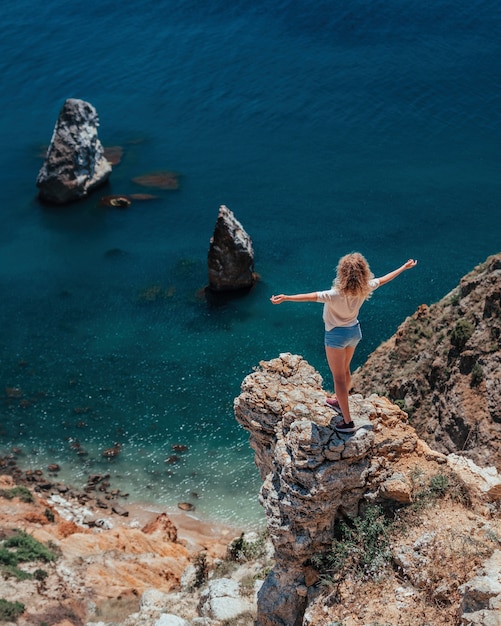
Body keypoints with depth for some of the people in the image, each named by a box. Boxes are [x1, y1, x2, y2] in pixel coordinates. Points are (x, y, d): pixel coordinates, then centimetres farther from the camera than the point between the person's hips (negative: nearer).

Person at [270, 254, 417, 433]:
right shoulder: (365, 288, -15)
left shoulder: (336, 294, -32)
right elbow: (383, 279, 1)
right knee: (345, 370, 27)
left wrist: (285, 298, -41)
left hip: (336, 335, -6)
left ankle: (347, 422, 7)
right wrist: (404, 267, 16)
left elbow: (310, 297, -39)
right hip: (354, 332, 6)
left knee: (339, 377, 4)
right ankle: (339, 401, 50)